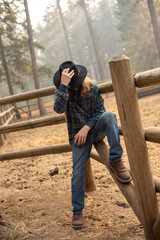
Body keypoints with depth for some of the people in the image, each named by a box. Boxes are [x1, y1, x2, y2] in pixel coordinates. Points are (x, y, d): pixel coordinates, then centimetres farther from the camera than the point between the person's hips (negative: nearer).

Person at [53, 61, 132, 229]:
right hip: (78, 135, -1)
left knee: (109, 115, -31)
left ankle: (115, 160, -30)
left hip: (96, 129, 1)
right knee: (78, 172, -8)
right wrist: (63, 85, -34)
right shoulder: (62, 91, -7)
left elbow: (100, 110, -5)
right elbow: (59, 109, -28)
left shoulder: (91, 88, -5)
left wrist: (87, 127, -17)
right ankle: (77, 212, 7)